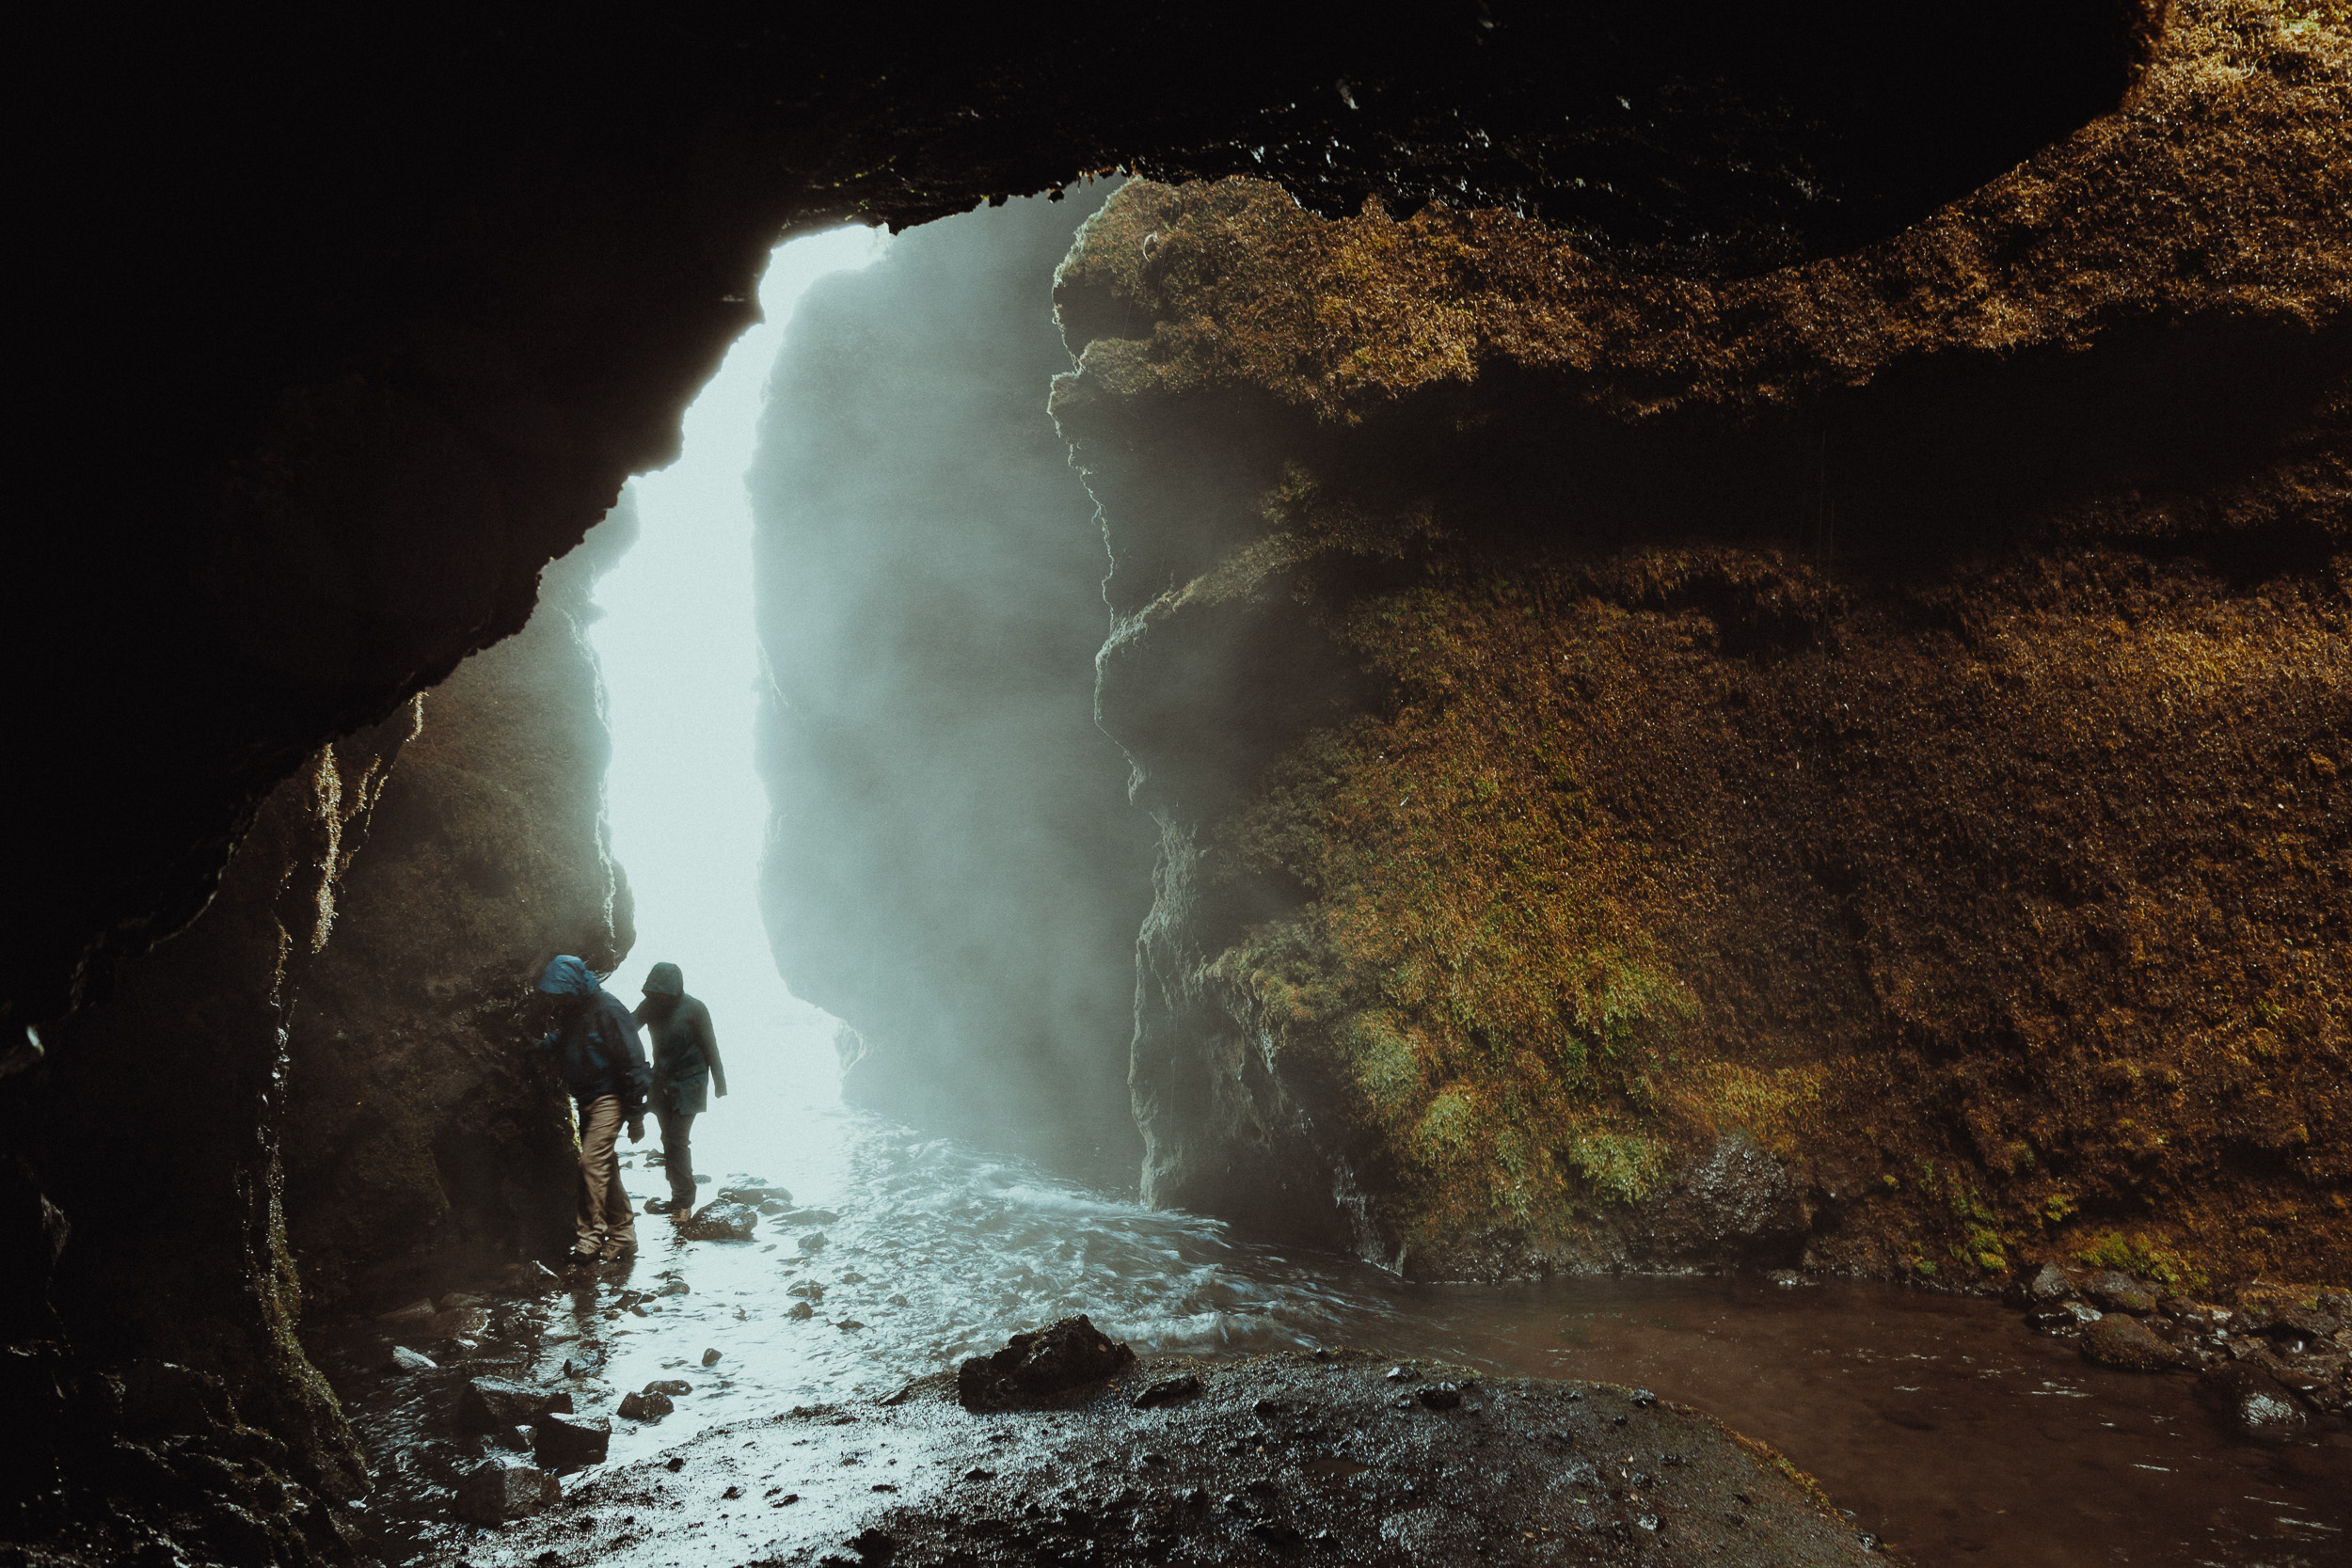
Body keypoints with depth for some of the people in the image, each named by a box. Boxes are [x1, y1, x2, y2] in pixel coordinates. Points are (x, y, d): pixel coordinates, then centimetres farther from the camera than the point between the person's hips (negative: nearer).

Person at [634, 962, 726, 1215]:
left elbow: (710, 1047, -7)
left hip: (688, 1083, -6)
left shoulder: (694, 1009, -13)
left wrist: (720, 1083, -4)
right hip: (662, 1083, 6)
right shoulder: (650, 1006, 0)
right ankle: (681, 1196, 17)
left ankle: (682, 1201, -3)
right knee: (669, 1139, 8)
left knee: (676, 1140, -11)